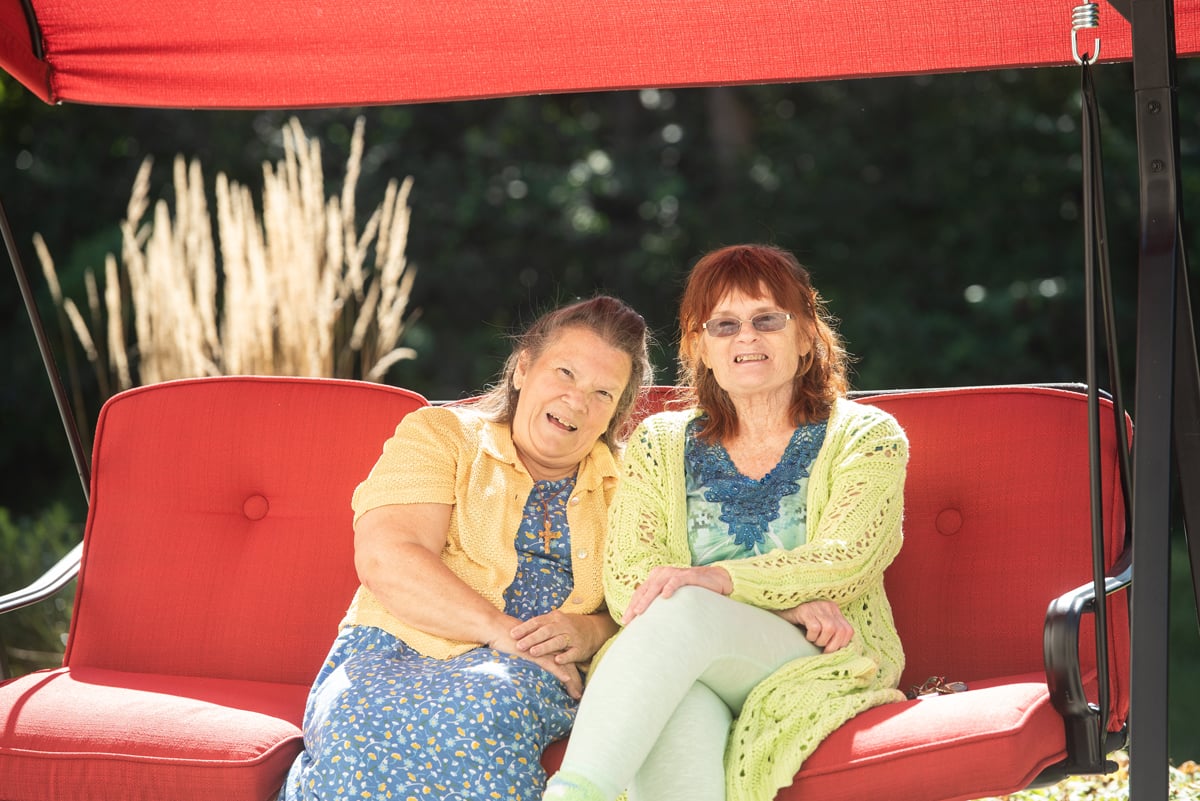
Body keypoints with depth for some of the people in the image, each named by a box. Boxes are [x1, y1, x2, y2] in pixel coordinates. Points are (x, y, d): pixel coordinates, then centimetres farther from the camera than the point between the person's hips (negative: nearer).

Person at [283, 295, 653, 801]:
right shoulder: (439, 435, 9)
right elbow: (385, 558, -7)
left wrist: (591, 632, -12)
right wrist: (502, 630, -17)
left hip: (532, 676, 2)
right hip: (392, 657, -1)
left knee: (483, 708, -37)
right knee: (363, 723, -38)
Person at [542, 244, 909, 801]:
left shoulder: (865, 437, 12)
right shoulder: (658, 445, 18)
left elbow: (846, 560, -6)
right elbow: (626, 581, 3)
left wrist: (718, 579, -26)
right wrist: (785, 602, -12)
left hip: (816, 665, -2)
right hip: (674, 673, 2)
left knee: (684, 610, -36)